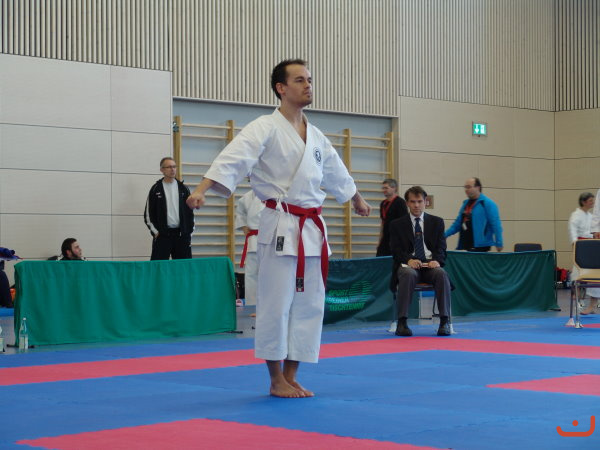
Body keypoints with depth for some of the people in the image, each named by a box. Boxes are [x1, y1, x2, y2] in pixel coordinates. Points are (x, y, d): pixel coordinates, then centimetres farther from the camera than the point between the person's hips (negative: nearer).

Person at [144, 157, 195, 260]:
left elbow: (190, 213, 12)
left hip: (181, 235, 2)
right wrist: (155, 232, -5)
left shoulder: (183, 188, 9)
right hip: (162, 235, -2)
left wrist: (189, 234, 6)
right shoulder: (155, 189, 2)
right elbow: (148, 214, 3)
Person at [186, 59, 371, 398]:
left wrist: (358, 200, 47)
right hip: (281, 227, -7)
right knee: (276, 303, -3)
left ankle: (291, 377, 18)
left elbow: (337, 173, 33)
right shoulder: (265, 129, -7)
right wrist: (201, 190, -36)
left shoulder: (316, 136, 15)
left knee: (309, 304, 8)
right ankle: (276, 380, 9)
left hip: (312, 229, 7)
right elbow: (232, 159, -21)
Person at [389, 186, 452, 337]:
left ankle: (445, 321, -34)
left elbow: (441, 247, 8)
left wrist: (436, 260, -15)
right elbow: (396, 250, 3)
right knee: (408, 274, -38)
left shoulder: (437, 222, 16)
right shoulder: (397, 225, 12)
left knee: (441, 274, -34)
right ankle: (402, 322, -38)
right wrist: (409, 260, -19)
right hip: (408, 264, -1)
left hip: (430, 264, 1)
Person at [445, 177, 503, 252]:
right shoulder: (466, 203, 17)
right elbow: (457, 224, 20)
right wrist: (444, 235, 8)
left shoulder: (487, 203, -6)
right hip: (467, 245, 7)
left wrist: (499, 243, -17)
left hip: (481, 245, -7)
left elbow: (495, 224, -12)